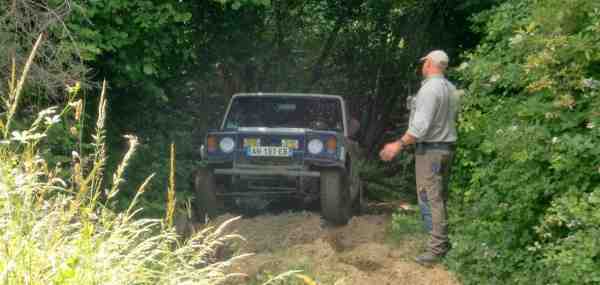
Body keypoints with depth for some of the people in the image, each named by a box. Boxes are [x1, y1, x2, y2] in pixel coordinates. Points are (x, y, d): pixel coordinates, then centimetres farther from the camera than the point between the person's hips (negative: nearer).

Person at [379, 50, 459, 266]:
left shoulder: (430, 88, -17)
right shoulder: (451, 89, 10)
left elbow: (421, 125, -23)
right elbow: (449, 120, 11)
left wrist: (399, 145, -19)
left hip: (430, 150, -9)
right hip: (447, 147, 9)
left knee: (430, 199, -8)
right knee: (441, 198, 14)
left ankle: (437, 249, -10)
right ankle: (443, 241, 18)